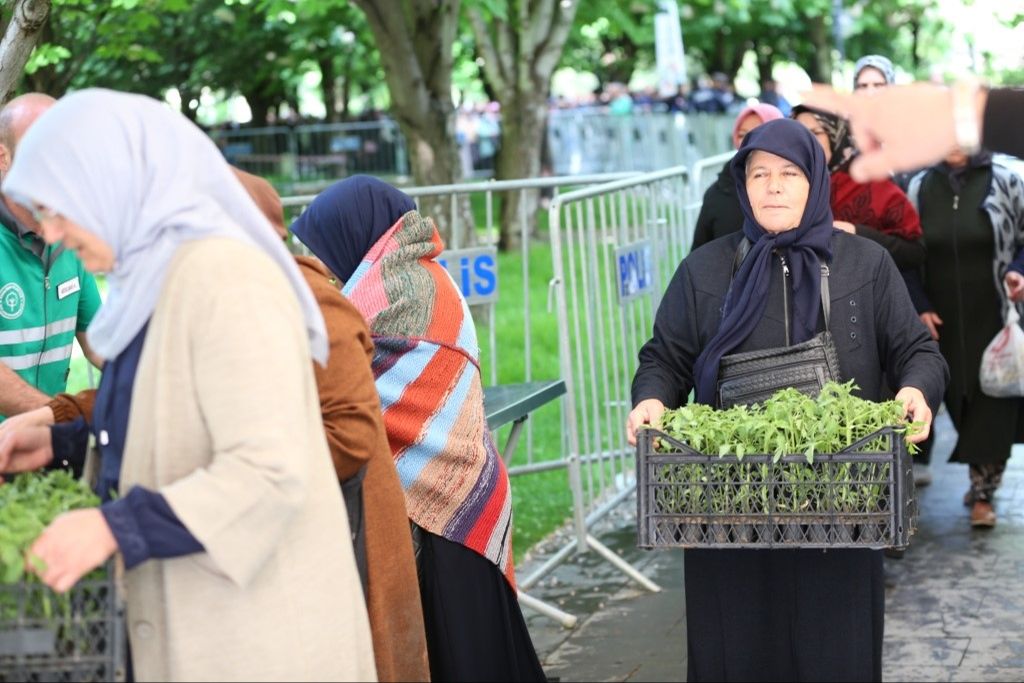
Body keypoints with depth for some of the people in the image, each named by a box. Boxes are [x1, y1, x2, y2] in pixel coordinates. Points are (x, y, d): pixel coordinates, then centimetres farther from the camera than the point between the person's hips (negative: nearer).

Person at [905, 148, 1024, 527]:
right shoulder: (919, 187, 5)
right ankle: (979, 480, 23)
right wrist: (919, 307, -1)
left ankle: (983, 492, 6)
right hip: (943, 319, 2)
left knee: (991, 402, -3)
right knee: (959, 397, 6)